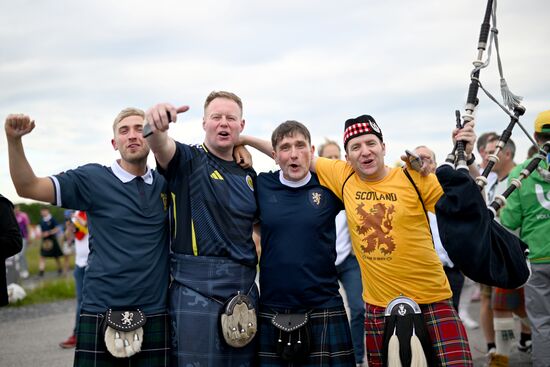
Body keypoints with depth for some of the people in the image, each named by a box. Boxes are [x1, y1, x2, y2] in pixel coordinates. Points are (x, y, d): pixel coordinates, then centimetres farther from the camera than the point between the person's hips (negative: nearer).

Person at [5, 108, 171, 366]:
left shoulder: (166, 184, 9)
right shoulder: (93, 179, -1)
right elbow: (28, 187, -8)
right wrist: (14, 140, -22)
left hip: (155, 316, 3)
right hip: (101, 315, -2)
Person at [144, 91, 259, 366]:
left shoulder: (248, 174, 14)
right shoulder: (188, 160, -2)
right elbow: (161, 146, -25)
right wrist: (155, 122, -47)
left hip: (244, 288, 6)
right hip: (196, 289, -5)